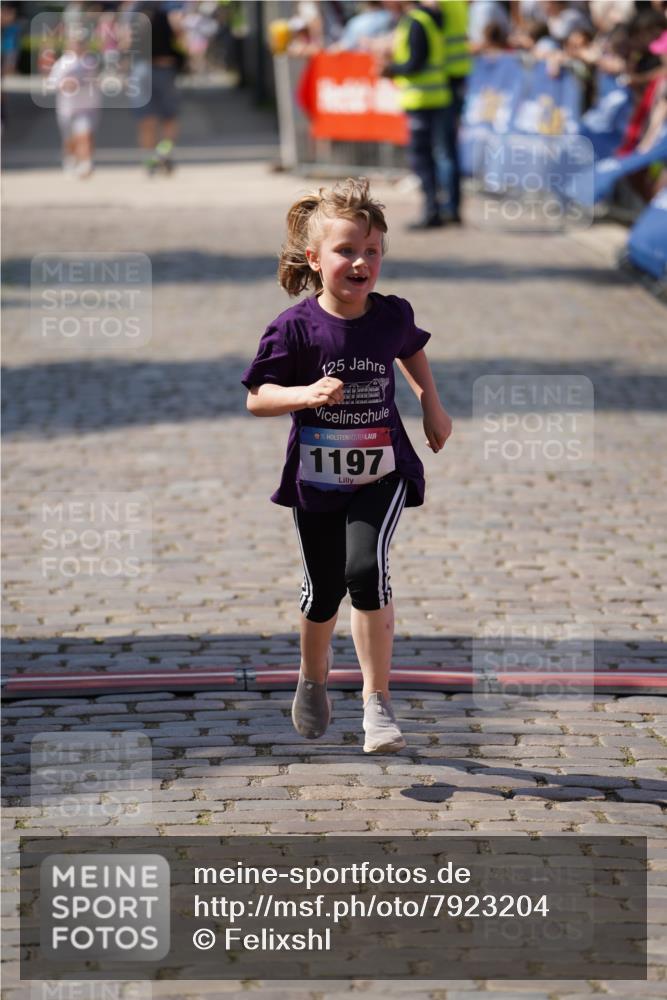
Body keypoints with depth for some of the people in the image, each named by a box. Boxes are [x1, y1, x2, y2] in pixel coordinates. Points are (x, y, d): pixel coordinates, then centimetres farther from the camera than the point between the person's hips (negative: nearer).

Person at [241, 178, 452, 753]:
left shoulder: (392, 315, -5)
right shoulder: (296, 328, -14)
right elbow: (257, 398, -12)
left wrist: (432, 405, 19)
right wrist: (306, 394, -28)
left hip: (381, 472, 0)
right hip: (316, 476, 0)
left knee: (366, 569, -21)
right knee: (324, 589, 11)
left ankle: (377, 699, -10)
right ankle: (314, 679, 43)